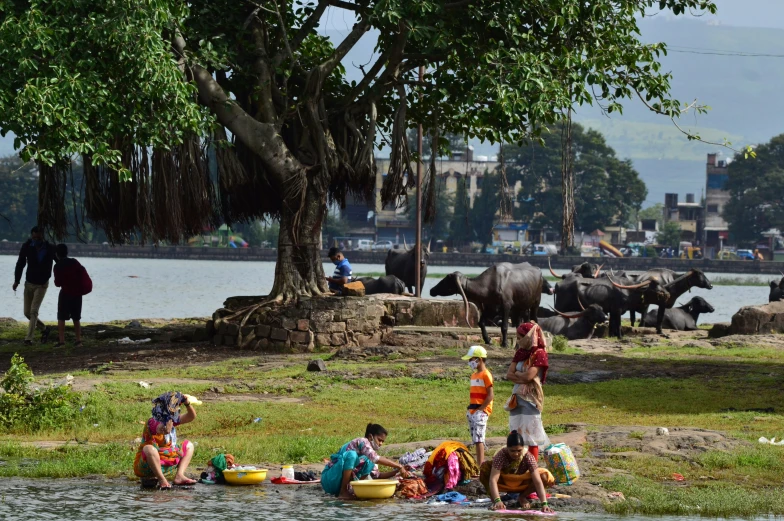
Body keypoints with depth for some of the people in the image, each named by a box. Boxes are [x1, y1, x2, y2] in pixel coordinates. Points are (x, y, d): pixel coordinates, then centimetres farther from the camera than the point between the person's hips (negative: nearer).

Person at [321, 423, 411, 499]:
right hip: (329, 478, -8)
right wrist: (398, 466, -25)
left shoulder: (370, 455, 16)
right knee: (351, 455, -30)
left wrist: (396, 471, 1)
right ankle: (343, 492, -25)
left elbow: (377, 476, 14)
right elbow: (376, 459, -26)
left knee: (368, 463, -2)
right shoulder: (362, 441, -10)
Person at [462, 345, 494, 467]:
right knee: (475, 439, 8)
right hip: (472, 410, 9)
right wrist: (470, 408, 10)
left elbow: (490, 396, -14)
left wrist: (480, 409, -16)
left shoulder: (485, 375, -10)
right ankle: (481, 463, 12)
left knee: (478, 438, -15)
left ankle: (480, 465, -18)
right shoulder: (474, 375, 16)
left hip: (482, 411, -9)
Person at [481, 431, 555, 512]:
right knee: (485, 468, -32)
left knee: (545, 477, -26)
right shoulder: (501, 455, -32)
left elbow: (538, 481, -35)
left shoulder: (528, 457, -28)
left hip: (522, 484, 2)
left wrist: (544, 504, -47)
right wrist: (497, 501, -55)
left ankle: (522, 497, -1)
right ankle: (494, 499, -12)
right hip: (503, 483, -2)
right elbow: (493, 479, -40)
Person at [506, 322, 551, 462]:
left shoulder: (539, 353, -8)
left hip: (531, 398, -7)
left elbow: (528, 376, -19)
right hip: (517, 397, 7)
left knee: (531, 437, -5)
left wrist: (516, 373, -2)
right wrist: (521, 377, -12)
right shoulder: (520, 353, 13)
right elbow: (509, 375, 4)